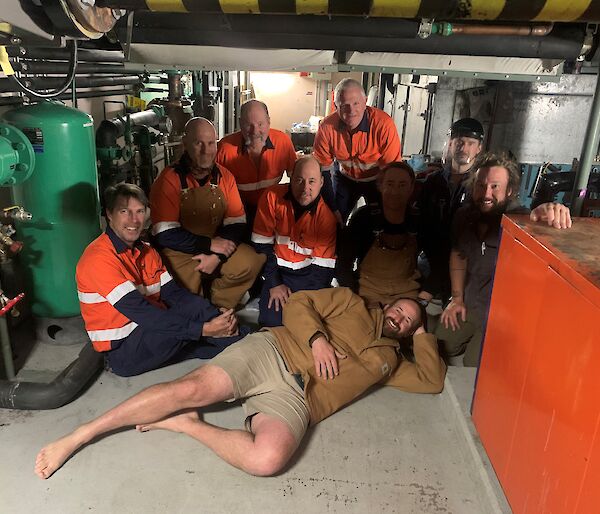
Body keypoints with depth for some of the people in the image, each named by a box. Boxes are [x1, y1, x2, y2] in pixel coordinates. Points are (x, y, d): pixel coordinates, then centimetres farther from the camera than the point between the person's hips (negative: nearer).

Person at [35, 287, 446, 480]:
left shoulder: (387, 361, 25)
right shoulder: (352, 303, 19)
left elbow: (432, 380, 22)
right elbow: (298, 304, 9)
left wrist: (422, 335, 23)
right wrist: (318, 339, -8)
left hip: (295, 398, 1)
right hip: (272, 352, -1)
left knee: (268, 460, -32)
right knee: (192, 388, -25)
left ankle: (185, 425, -9)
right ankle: (76, 437, -10)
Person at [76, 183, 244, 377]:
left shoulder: (147, 251, 9)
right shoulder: (98, 258, -18)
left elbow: (175, 294, 0)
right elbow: (140, 312, -26)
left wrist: (217, 315, -18)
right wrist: (203, 329, -31)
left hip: (150, 332, 7)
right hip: (121, 353, -7)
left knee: (197, 305, -17)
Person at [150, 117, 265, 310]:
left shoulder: (225, 177, 1)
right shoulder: (169, 179, -13)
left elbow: (237, 224, 0)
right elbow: (165, 235, -18)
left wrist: (217, 256, -16)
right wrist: (209, 244, -17)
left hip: (218, 248, 4)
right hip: (179, 251, -4)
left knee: (252, 263, -15)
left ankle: (218, 307, 7)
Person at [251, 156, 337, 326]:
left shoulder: (327, 215, -13)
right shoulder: (272, 197, -12)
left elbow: (323, 265, -11)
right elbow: (262, 244, -7)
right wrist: (274, 283, -7)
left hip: (309, 273, 0)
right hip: (278, 269, 1)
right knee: (271, 321, -15)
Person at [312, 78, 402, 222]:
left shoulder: (383, 124, -30)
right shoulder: (327, 127, -23)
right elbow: (322, 170, -14)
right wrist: (333, 209, -16)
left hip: (377, 180, -2)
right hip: (345, 178, 2)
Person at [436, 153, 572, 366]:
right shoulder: (464, 215, -9)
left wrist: (548, 211, -74)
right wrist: (457, 298, 7)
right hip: (469, 304, 6)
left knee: (473, 365, -2)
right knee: (442, 345, 15)